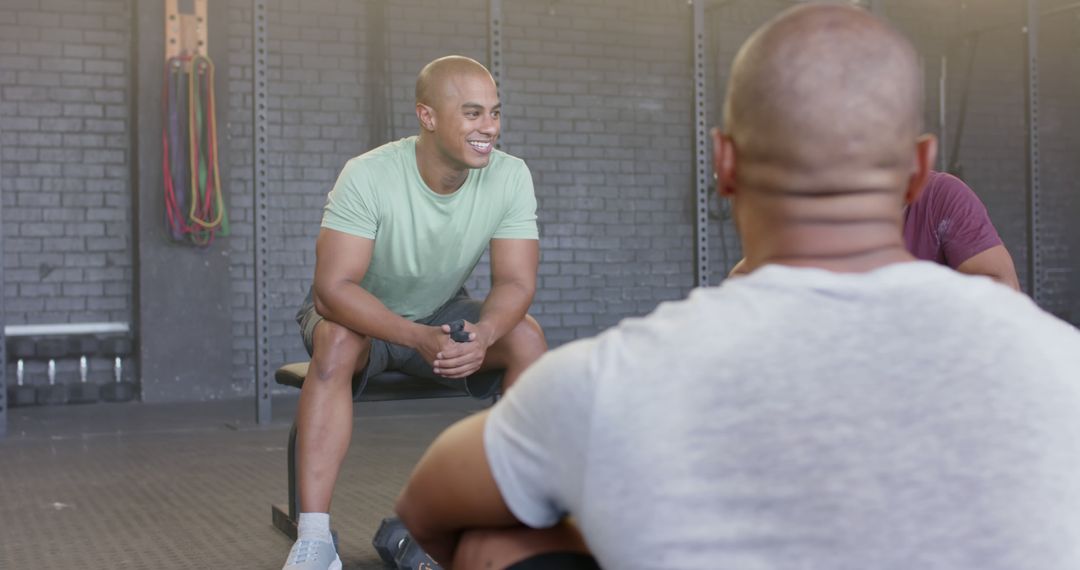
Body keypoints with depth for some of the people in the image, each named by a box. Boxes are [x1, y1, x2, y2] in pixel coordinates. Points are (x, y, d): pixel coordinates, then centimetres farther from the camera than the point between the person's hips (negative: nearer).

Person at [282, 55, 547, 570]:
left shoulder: (510, 176, -19)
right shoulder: (369, 176, -30)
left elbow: (516, 282, -20)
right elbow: (332, 288, -34)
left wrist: (481, 334, -43)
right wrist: (420, 338, -47)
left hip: (441, 311, 3)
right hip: (359, 314, -3)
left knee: (527, 336, -23)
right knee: (338, 341, -36)